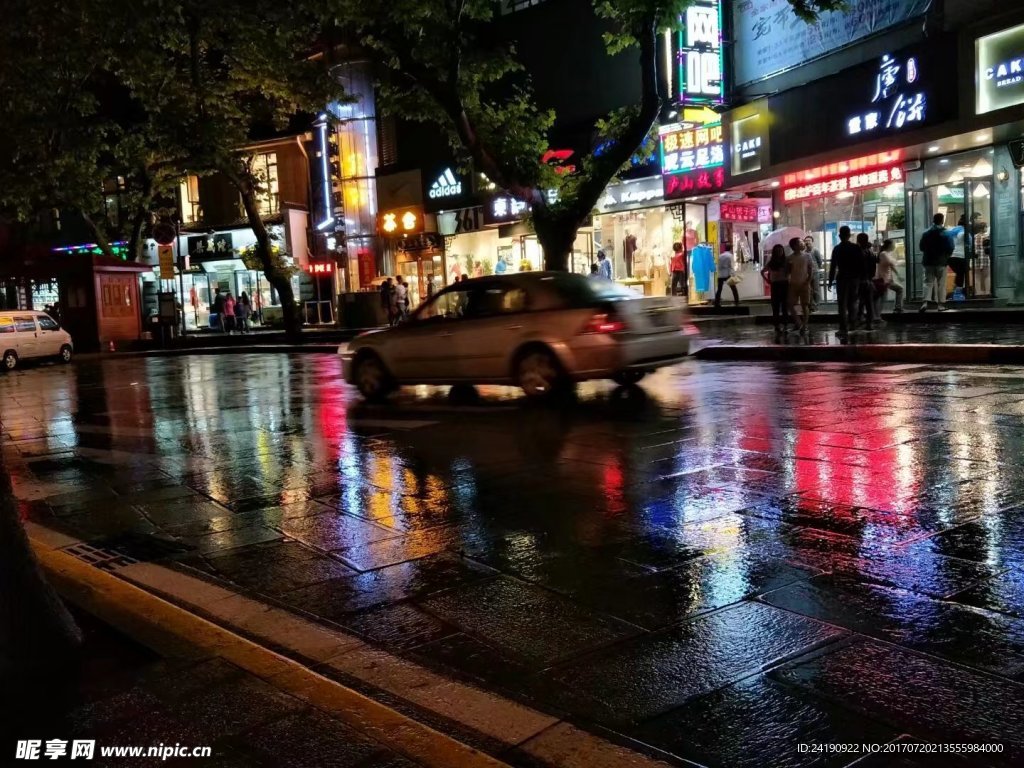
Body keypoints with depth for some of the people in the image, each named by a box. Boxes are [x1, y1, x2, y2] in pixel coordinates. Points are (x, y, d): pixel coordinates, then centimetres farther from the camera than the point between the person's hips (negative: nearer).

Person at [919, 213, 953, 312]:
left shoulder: (926, 233, 0)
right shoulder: (946, 234, -8)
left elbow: (921, 247, 4)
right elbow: (950, 248, -9)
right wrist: (947, 256, 10)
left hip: (928, 261, 2)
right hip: (941, 262, -2)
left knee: (928, 282, 5)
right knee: (941, 283, 5)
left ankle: (925, 302, -13)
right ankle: (941, 304, 6)